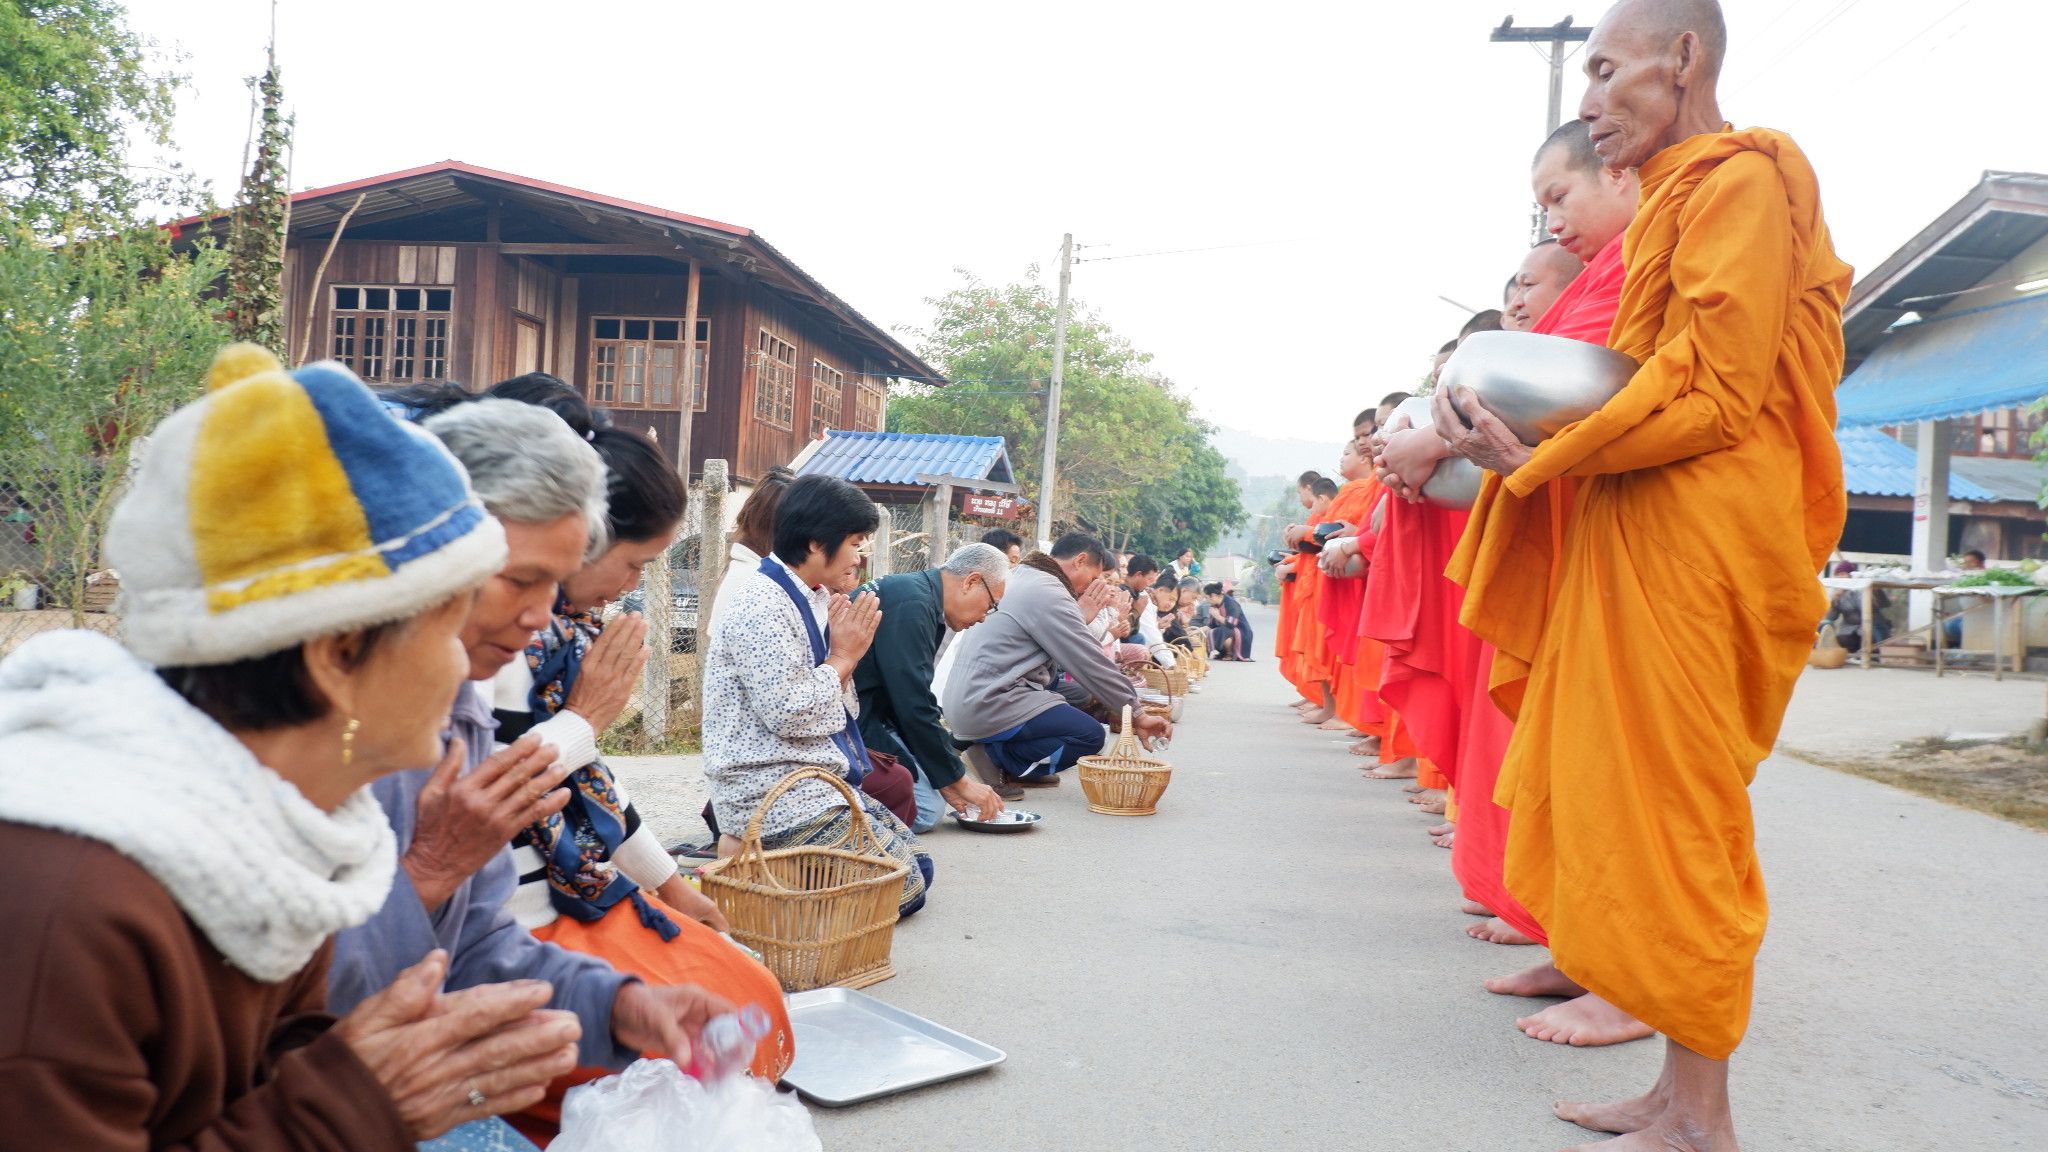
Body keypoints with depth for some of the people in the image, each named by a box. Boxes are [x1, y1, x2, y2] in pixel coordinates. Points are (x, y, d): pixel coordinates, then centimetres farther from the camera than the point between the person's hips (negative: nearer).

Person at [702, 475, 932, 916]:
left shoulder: (810, 599, 11)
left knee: (918, 865, 11)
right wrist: (843, 658, -11)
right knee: (902, 887, -10)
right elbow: (789, 714, -24)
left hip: (819, 779, 10)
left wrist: (846, 653, -2)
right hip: (773, 793, -10)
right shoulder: (761, 604, -17)